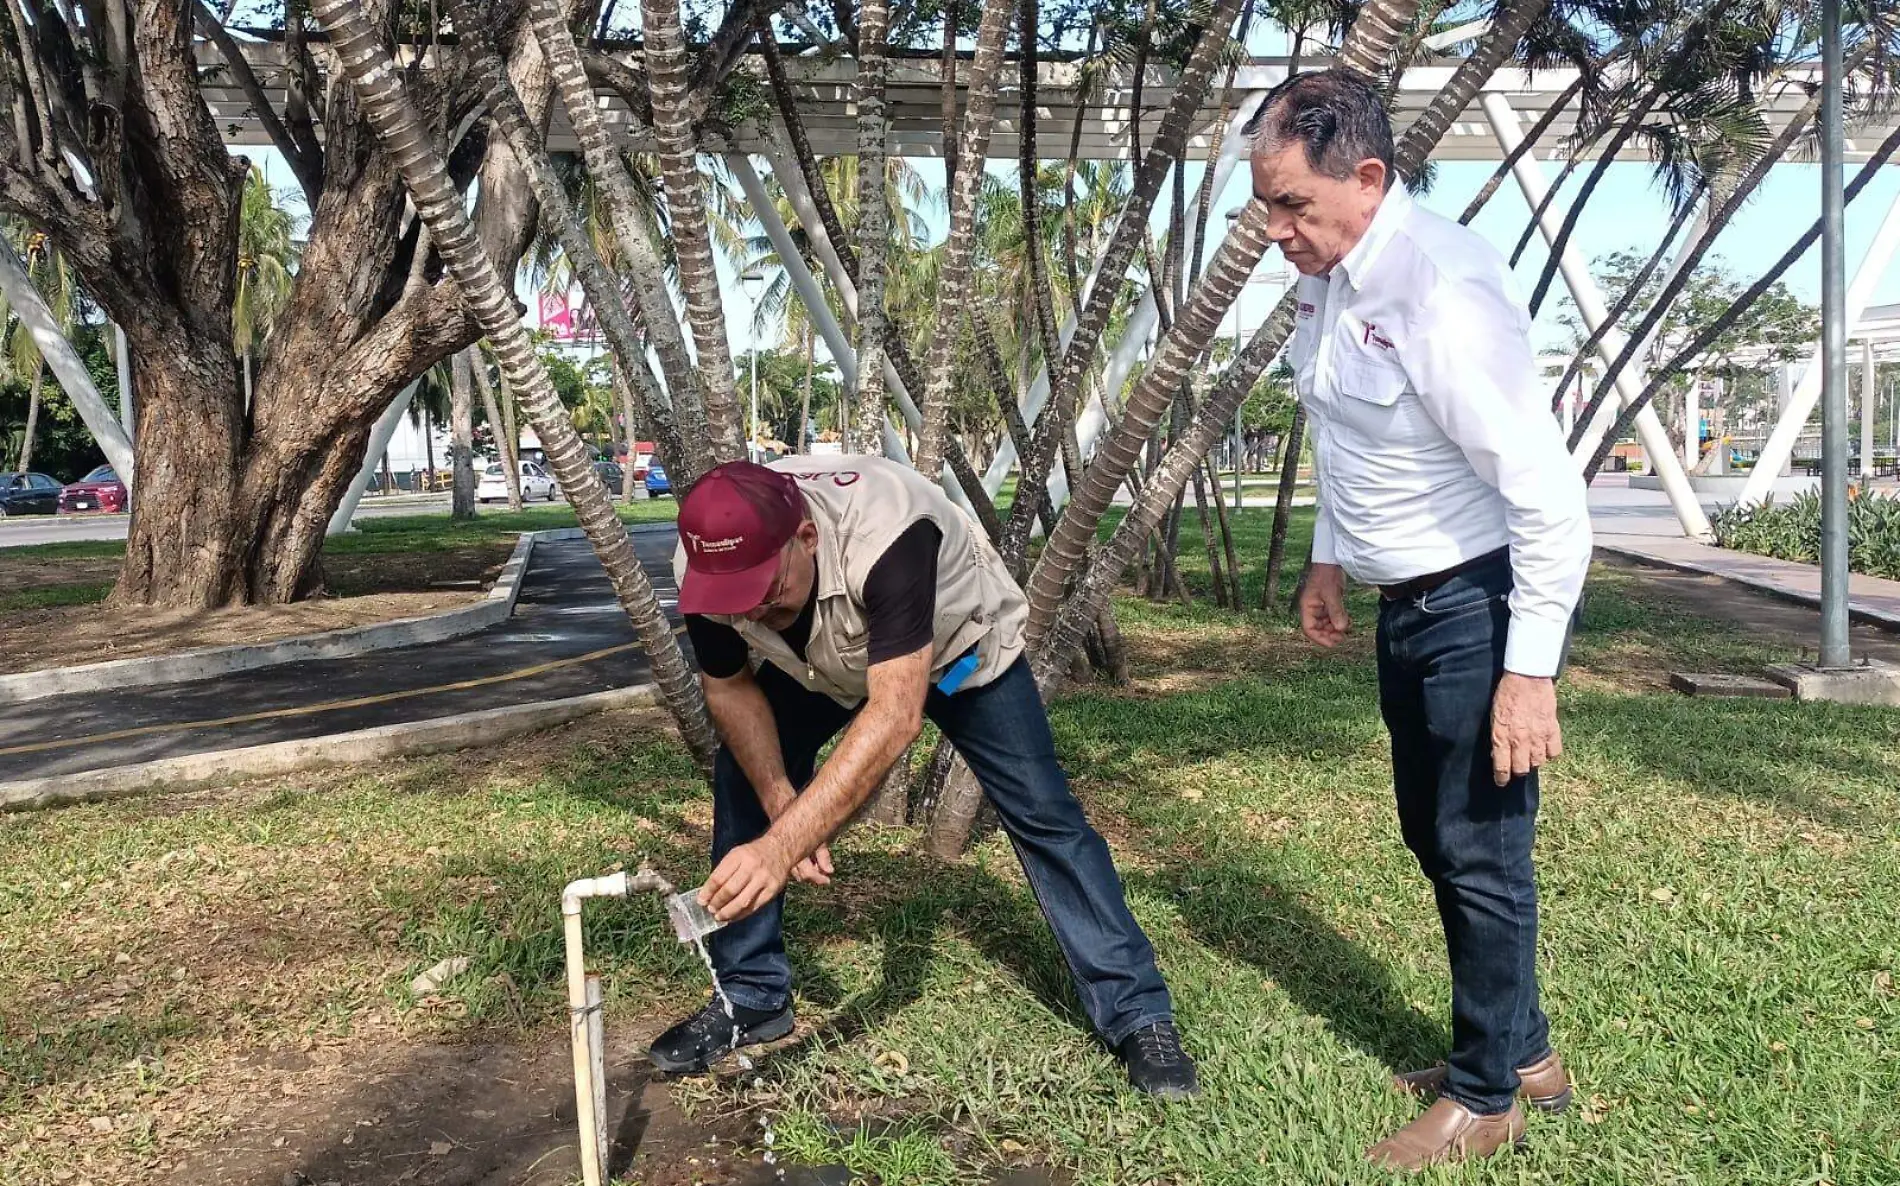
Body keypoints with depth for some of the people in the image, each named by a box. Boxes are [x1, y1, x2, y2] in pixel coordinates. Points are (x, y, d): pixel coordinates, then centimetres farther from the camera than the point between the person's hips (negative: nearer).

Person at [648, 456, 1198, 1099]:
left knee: (1041, 812, -12)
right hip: (818, 666, 4)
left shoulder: (887, 532, -47)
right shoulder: (707, 563, -30)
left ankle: (1137, 1015, 1)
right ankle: (750, 998, 9)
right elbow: (729, 687, -14)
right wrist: (783, 808, -27)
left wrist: (782, 844, -60)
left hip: (959, 646, -4)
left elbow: (896, 712, -52)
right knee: (743, 782, -8)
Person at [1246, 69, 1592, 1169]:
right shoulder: (1326, 276, 1)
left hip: (1479, 609, -9)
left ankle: (1486, 1096, 24)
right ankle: (1525, 1052, 39)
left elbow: (1550, 497, -26)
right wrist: (1331, 558, 21)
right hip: (1406, 607, 9)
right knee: (1433, 836, 19)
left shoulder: (1444, 291, -26)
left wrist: (1529, 672, -24)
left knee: (1481, 854, 3)